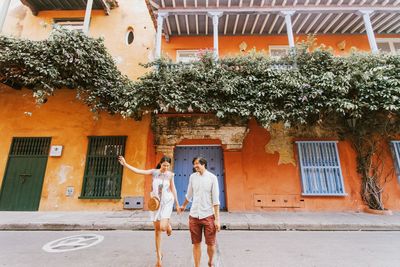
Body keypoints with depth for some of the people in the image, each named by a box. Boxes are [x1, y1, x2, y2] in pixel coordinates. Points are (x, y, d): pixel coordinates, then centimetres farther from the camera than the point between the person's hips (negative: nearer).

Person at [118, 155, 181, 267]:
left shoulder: (170, 175, -3)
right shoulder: (154, 172, -4)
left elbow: (173, 189, 4)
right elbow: (138, 171, -10)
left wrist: (177, 204, 7)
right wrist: (125, 164, -20)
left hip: (166, 203, -1)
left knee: (163, 227, -17)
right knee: (157, 230, 9)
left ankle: (168, 225, 22)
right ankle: (159, 257, 26)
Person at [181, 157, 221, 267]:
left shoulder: (212, 177, -7)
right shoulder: (192, 177, 2)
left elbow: (215, 199, -6)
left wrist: (217, 219, -9)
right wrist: (183, 206, 30)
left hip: (208, 215, -2)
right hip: (194, 215, 2)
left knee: (211, 245, 7)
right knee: (196, 244, 9)